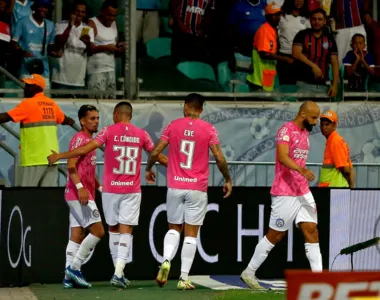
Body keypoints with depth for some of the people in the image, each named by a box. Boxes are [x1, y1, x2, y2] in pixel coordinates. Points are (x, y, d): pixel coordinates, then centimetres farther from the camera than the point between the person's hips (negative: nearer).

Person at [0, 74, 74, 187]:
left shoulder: (28, 103, -9)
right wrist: (70, 121, 49)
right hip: (51, 156, 7)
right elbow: (64, 120, 27)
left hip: (34, 158, -7)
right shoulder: (51, 104, 12)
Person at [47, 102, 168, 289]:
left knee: (113, 229, 14)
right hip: (132, 190, 0)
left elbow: (85, 149, -11)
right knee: (126, 230, -1)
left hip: (110, 189, 0)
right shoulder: (141, 134, 2)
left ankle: (119, 271, 17)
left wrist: (59, 156, -2)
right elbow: (158, 156, 13)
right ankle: (119, 272, -15)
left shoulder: (109, 131, -4)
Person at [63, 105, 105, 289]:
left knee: (77, 235, 6)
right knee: (98, 231, -11)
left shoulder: (89, 140, 20)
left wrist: (100, 187, 22)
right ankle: (74, 267, -9)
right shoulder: (80, 139, -10)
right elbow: (71, 166, -21)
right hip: (79, 194, -10)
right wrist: (80, 187, -30)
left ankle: (69, 276, 4)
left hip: (84, 195, 10)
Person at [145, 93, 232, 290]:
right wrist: (227, 180, 8)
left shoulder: (173, 126, 1)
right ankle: (184, 278, 0)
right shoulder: (209, 130, -3)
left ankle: (166, 261, -10)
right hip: (197, 188, -1)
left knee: (174, 228, 16)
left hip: (175, 186, 1)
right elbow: (219, 159, -7)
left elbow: (155, 152, 0)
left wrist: (148, 169, 18)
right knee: (191, 233, 4)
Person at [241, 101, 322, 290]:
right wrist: (302, 170, -45)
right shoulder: (286, 130, -13)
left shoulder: (305, 133, 14)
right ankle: (249, 272, 13)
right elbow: (283, 157, -29)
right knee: (276, 235, 0)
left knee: (311, 230, 0)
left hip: (302, 192, 8)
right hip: (285, 193, -8)